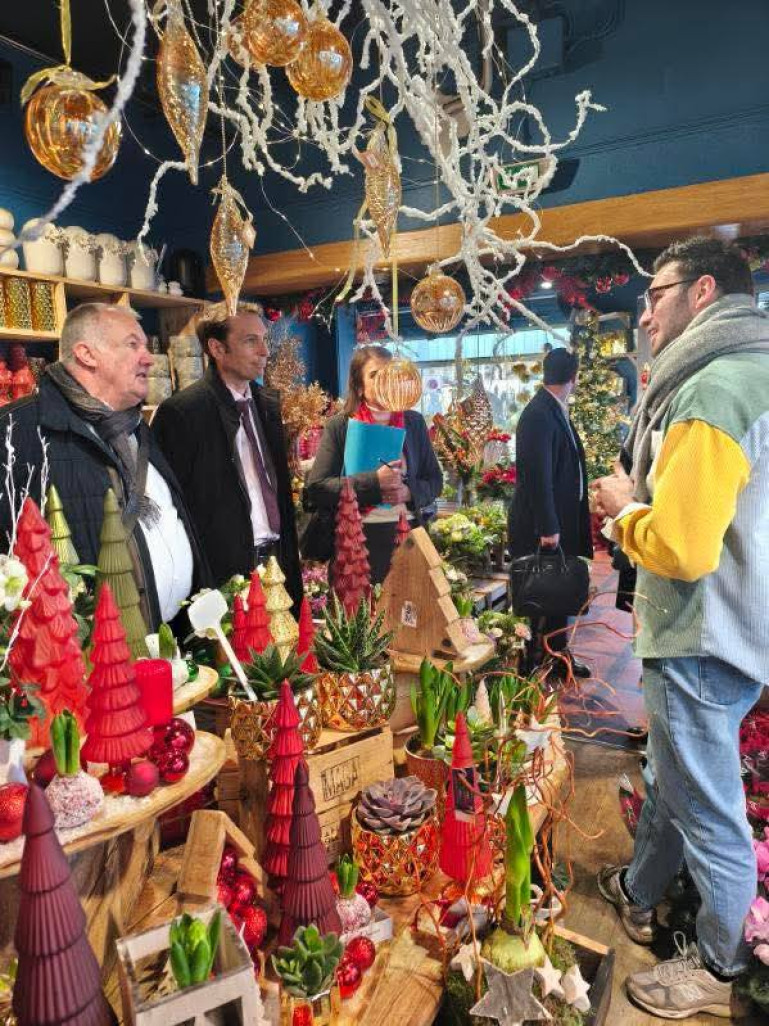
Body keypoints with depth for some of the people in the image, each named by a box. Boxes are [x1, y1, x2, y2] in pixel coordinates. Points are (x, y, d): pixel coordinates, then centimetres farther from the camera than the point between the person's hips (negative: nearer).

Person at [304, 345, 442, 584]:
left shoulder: (414, 422, 9)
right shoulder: (339, 426, 0)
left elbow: (435, 481, 11)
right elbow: (315, 487, -9)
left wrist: (410, 492, -11)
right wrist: (374, 482, -18)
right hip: (360, 539, -3)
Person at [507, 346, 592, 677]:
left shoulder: (557, 411, 11)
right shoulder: (539, 414, -18)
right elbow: (537, 476, -22)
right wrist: (548, 528, -21)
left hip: (562, 521, 9)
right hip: (543, 526, -9)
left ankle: (559, 655, 30)